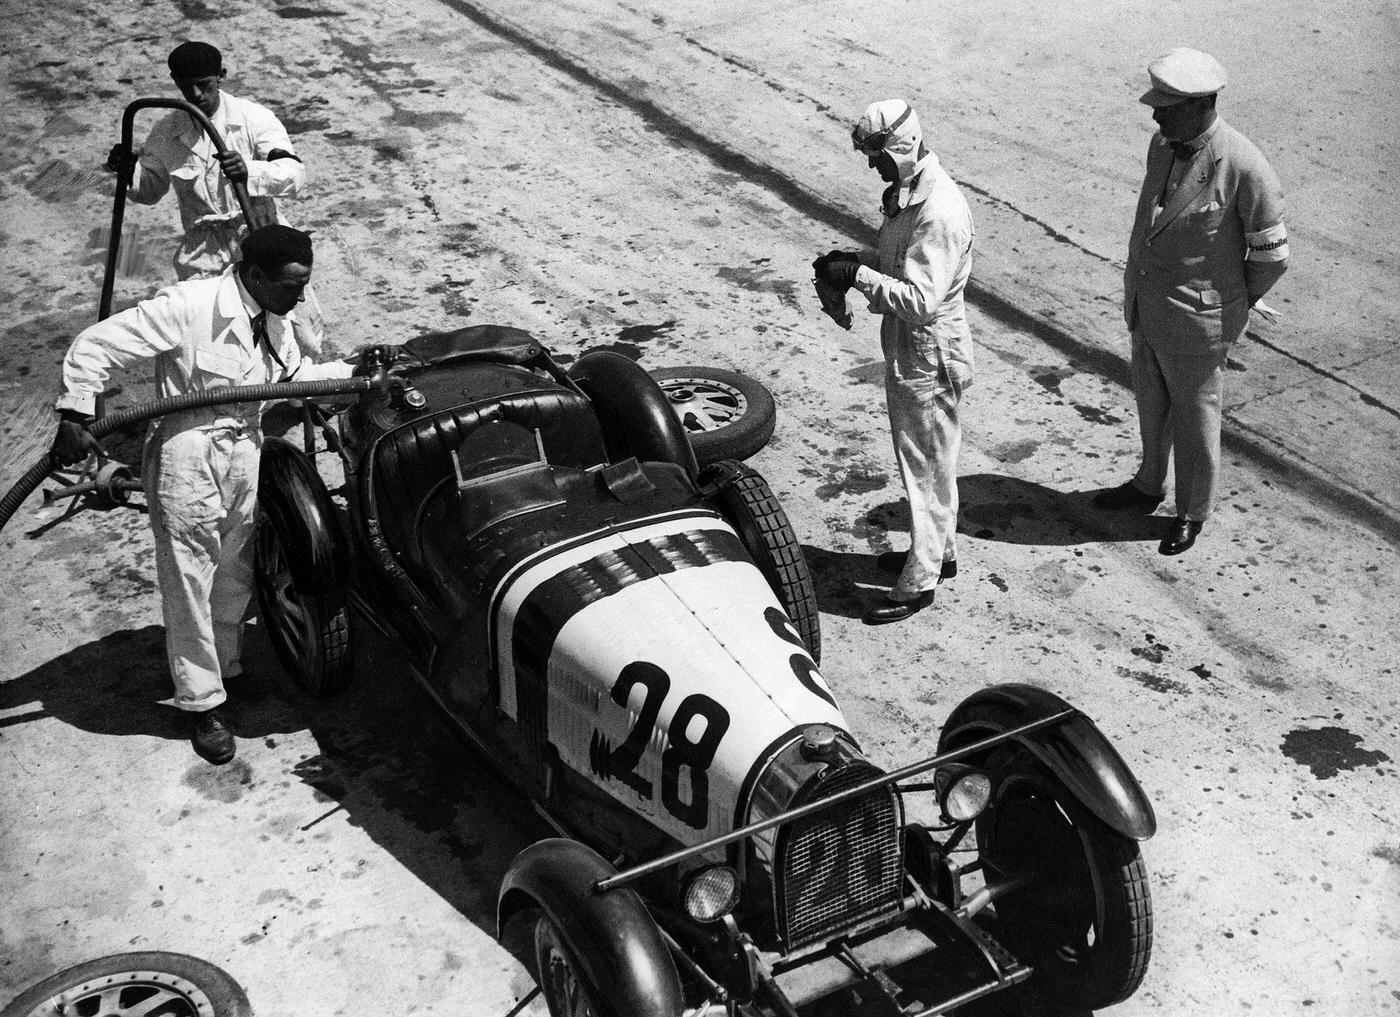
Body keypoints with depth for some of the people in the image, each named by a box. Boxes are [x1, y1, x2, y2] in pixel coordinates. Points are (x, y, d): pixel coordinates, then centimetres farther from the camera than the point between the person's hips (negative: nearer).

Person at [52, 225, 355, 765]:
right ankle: (202, 703, 14)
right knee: (189, 582, 2)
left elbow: (296, 374, 21)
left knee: (235, 576, 18)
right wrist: (75, 415, -25)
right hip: (186, 458, -7)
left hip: (245, 454, 7)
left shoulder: (277, 321, 2)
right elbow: (94, 345, -19)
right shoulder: (188, 307, -22)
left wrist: (353, 370, 8)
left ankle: (225, 667, 39)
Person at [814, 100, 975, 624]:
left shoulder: (939, 212, -27)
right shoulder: (908, 191, 5)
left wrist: (858, 275, -26)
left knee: (927, 467, 2)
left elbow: (920, 299, -30)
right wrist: (854, 260, 1)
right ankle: (940, 551, 38)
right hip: (907, 349, 10)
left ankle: (919, 581, 14)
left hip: (929, 355, -10)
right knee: (929, 461, 22)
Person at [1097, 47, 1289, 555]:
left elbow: (1270, 254, -14)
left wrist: (1237, 304, 1)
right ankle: (1148, 485, 46)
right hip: (1145, 303, 7)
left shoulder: (1244, 167, -25)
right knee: (1151, 401, 24)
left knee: (1194, 416, 12)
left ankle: (1193, 512, 32)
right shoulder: (1163, 143, -4)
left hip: (1195, 318, -6)